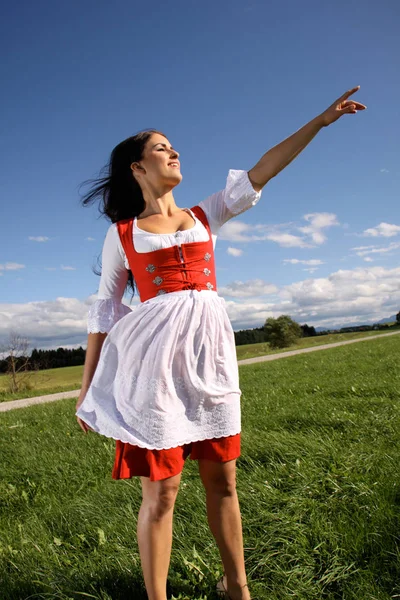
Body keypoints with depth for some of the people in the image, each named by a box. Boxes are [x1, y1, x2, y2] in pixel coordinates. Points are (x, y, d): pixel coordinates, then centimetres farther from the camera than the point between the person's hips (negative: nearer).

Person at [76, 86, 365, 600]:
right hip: (155, 356, -3)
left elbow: (262, 171, 12)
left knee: (222, 480, 13)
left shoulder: (205, 215, 16)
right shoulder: (122, 233, 7)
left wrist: (320, 120, 11)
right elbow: (105, 309, 7)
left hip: (210, 351, 3)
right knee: (160, 490, 1)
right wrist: (87, 386, 5)